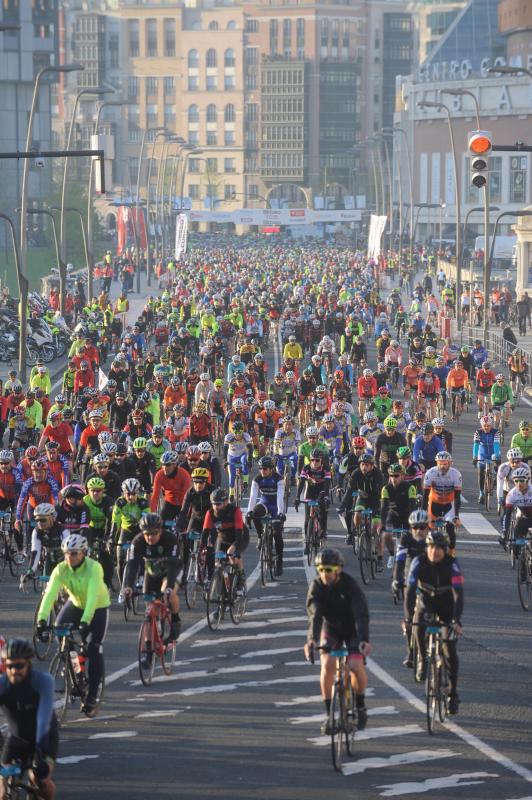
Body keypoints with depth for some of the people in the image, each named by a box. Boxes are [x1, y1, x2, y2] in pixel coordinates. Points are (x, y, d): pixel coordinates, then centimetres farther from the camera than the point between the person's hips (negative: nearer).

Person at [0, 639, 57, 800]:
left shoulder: (43, 680, -27)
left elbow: (44, 715, -38)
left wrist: (40, 749, -50)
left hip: (44, 738, -2)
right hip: (16, 738, 2)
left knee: (40, 779, -22)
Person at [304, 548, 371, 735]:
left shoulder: (350, 585, -26)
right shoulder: (316, 586, -18)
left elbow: (361, 614, -34)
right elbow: (315, 615, -29)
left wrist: (364, 640, -49)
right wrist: (312, 639, -46)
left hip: (352, 629, -2)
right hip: (331, 628, 2)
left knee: (356, 665, -21)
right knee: (327, 665, -20)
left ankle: (361, 706, 5)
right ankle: (328, 713, -9)